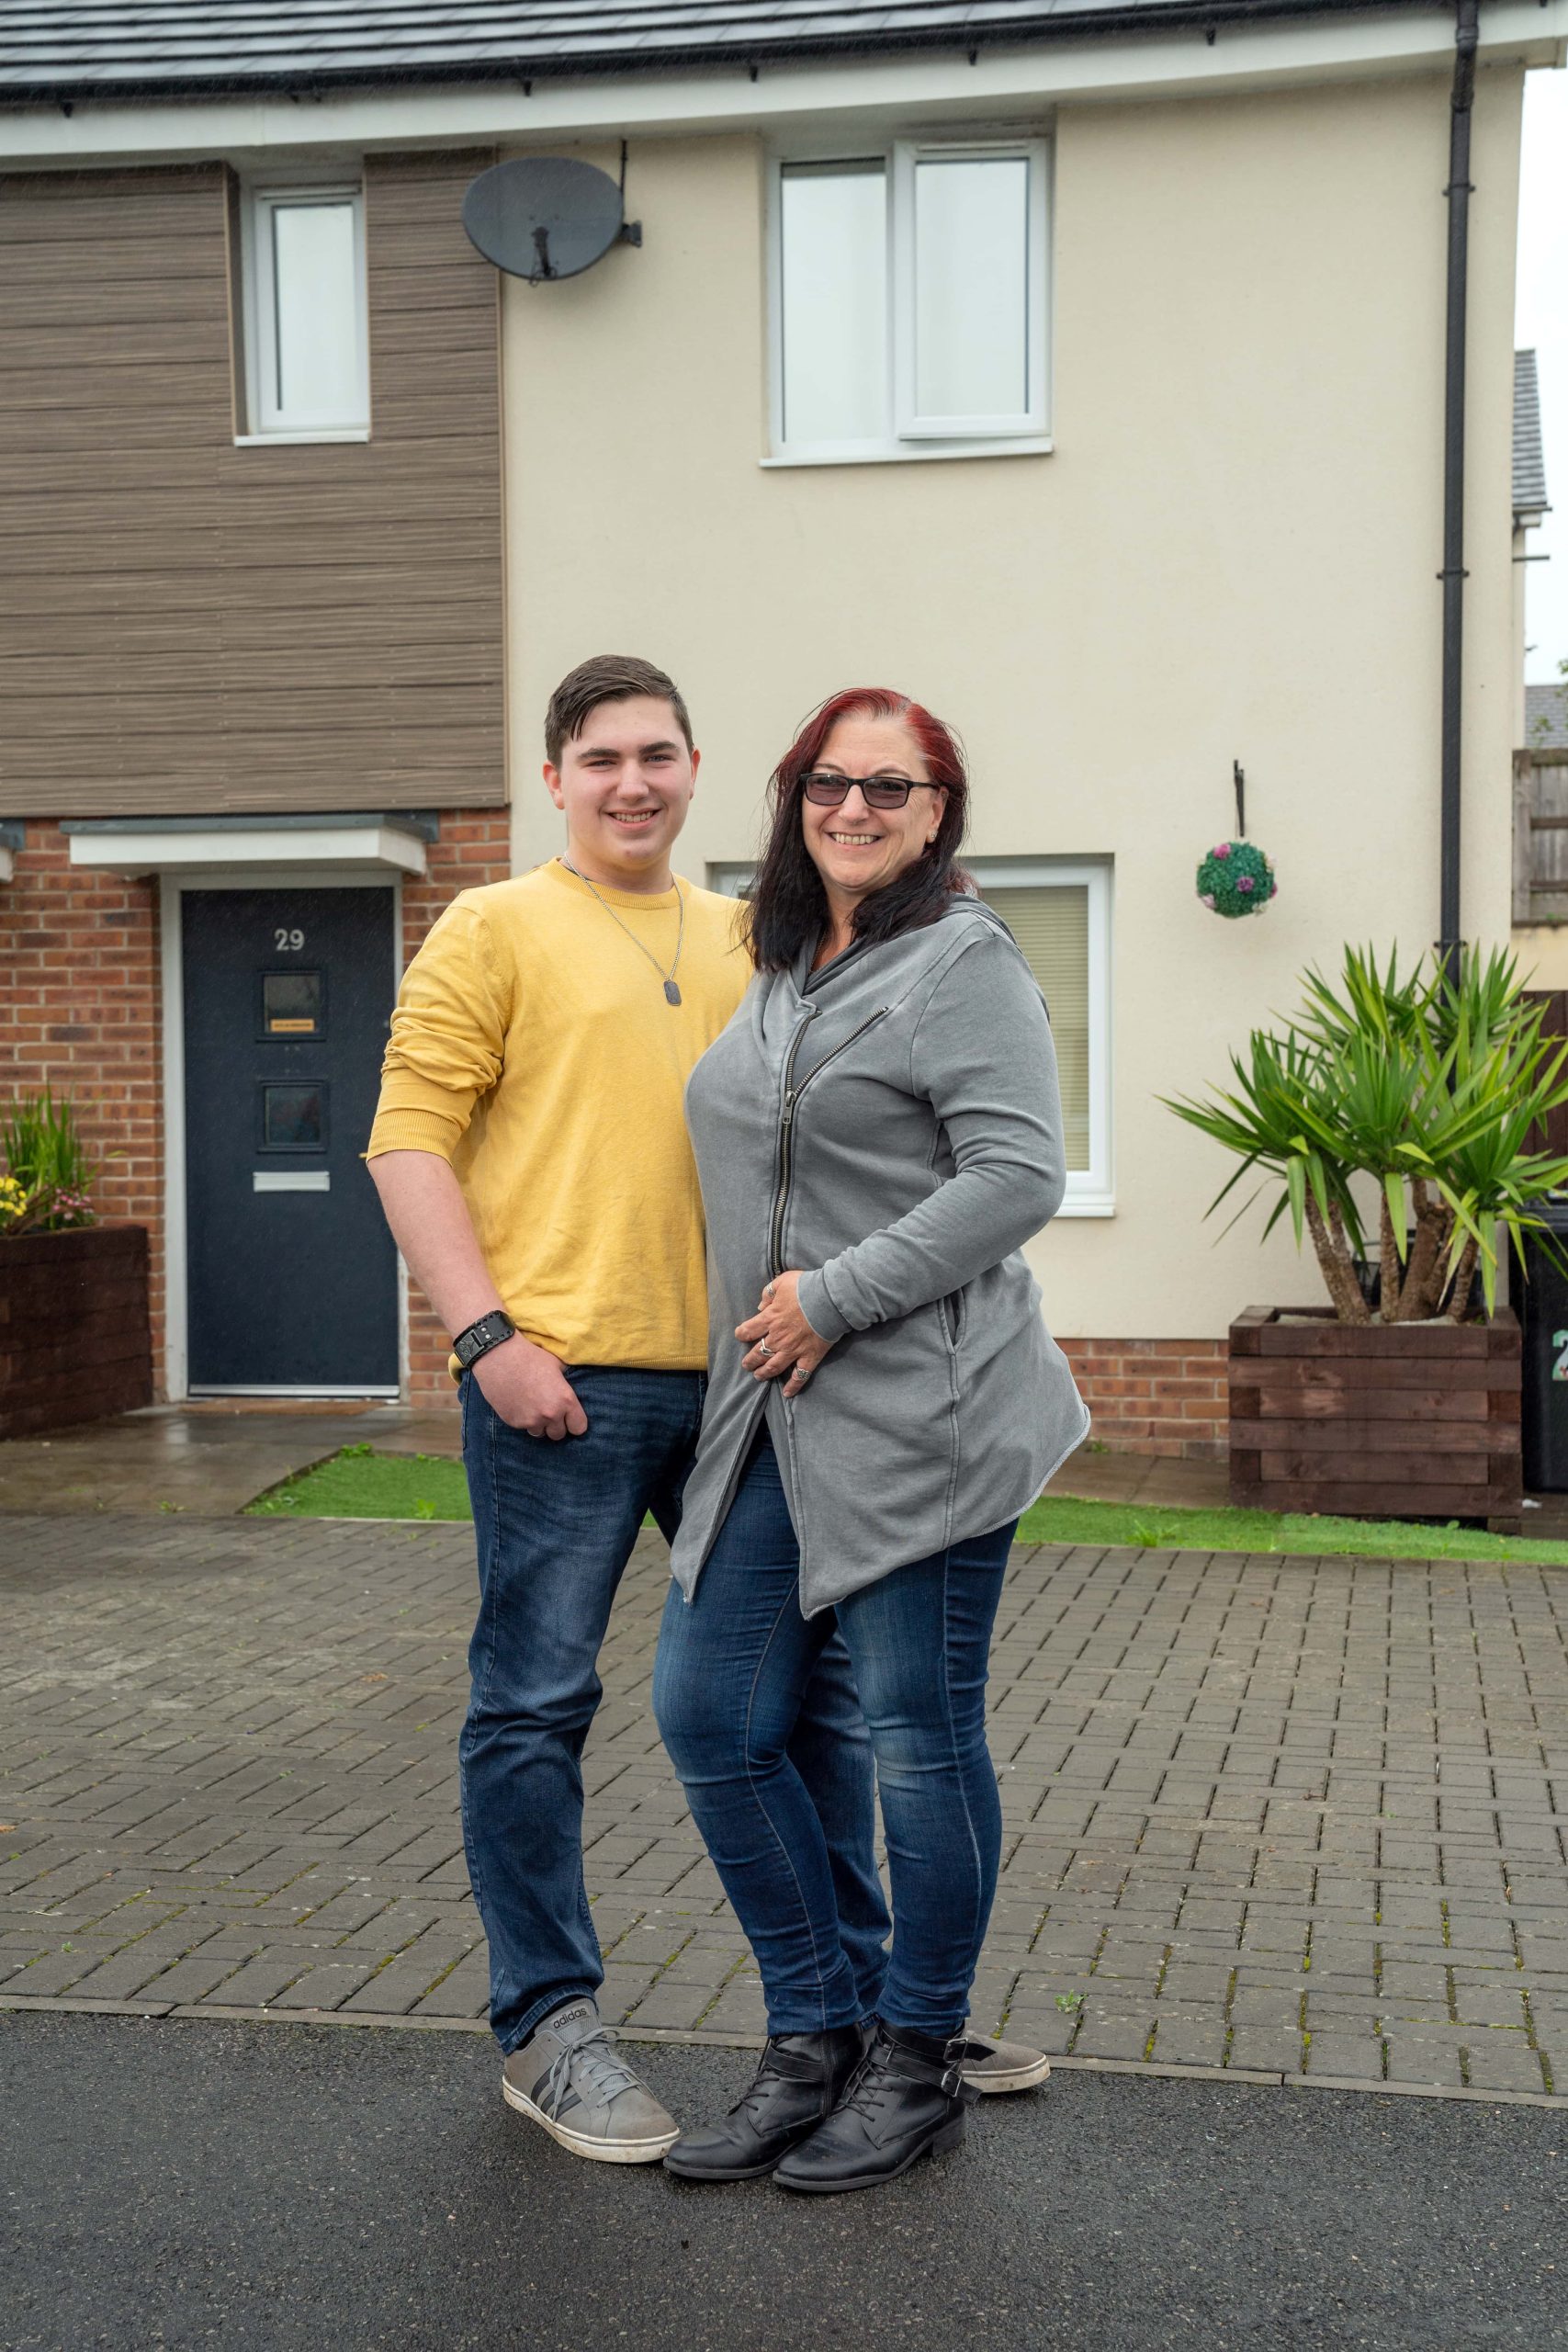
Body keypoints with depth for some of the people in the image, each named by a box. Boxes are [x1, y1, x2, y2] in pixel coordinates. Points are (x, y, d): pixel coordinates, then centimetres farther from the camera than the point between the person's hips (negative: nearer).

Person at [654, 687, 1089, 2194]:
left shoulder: (964, 961, -5)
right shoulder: (779, 972, 18)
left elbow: (1016, 1177, -15)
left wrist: (834, 1299, -16)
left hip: (921, 1411, -8)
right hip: (770, 1415, 8)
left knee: (917, 1730, 2)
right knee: (709, 1716, 6)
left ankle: (918, 2066, 21)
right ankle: (812, 2039, 23)